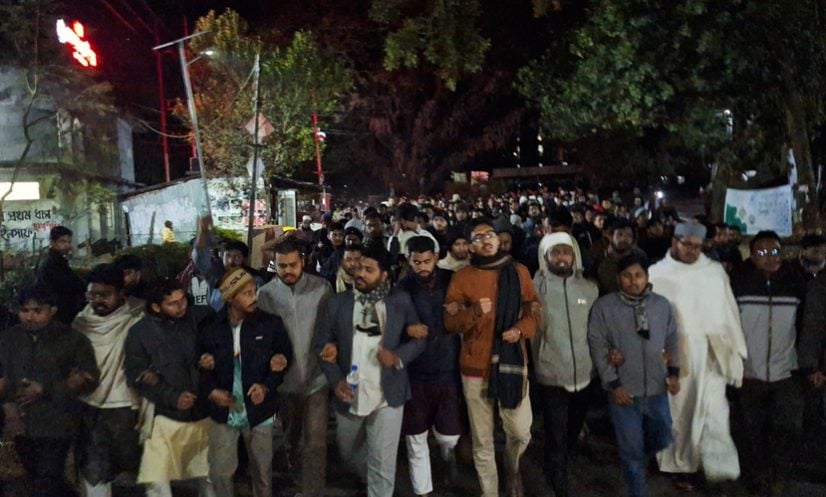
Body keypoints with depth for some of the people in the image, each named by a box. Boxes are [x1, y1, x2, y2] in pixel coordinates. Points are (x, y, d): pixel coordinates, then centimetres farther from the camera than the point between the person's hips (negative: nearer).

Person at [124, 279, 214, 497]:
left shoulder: (201, 317, -7)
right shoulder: (140, 332, -8)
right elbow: (136, 376, -7)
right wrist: (172, 397, -16)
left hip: (204, 413, 2)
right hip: (166, 416, -2)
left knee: (209, 477, 16)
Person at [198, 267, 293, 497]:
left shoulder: (270, 323, -9)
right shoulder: (211, 327, -8)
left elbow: (285, 357, -1)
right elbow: (201, 364, 2)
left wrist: (267, 386, -14)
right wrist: (210, 390, -14)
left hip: (258, 409, 0)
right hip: (223, 411, 0)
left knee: (262, 470, 16)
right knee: (220, 471, 9)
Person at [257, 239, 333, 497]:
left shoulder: (322, 287, -10)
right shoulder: (265, 293, -8)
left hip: (316, 377, -2)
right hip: (285, 379, 3)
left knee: (315, 442, -4)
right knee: (291, 432, 27)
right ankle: (295, 457, 59)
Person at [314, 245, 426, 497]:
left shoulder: (401, 301, -4)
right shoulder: (337, 303, -3)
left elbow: (419, 339, 2)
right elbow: (322, 345, 0)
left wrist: (398, 357, -17)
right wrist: (336, 381, -13)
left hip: (388, 395, -2)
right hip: (349, 394, 3)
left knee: (383, 463, 2)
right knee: (349, 452, 23)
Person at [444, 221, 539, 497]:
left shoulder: (519, 272, 4)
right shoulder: (462, 278, -2)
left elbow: (534, 311, 8)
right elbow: (450, 323, -4)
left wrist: (520, 329, -12)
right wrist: (474, 312, -22)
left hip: (512, 361, 1)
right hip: (476, 365, -1)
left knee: (521, 432, 2)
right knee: (482, 440, 8)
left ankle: (512, 468, 38)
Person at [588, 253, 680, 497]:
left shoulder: (662, 304, 1)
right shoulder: (603, 306, -9)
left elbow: (672, 340, 12)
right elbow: (598, 347, -9)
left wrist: (674, 372, 3)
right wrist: (613, 384, -11)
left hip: (657, 389, 4)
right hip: (624, 391, -3)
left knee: (662, 439, 20)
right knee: (632, 450, 7)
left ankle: (637, 463, 50)